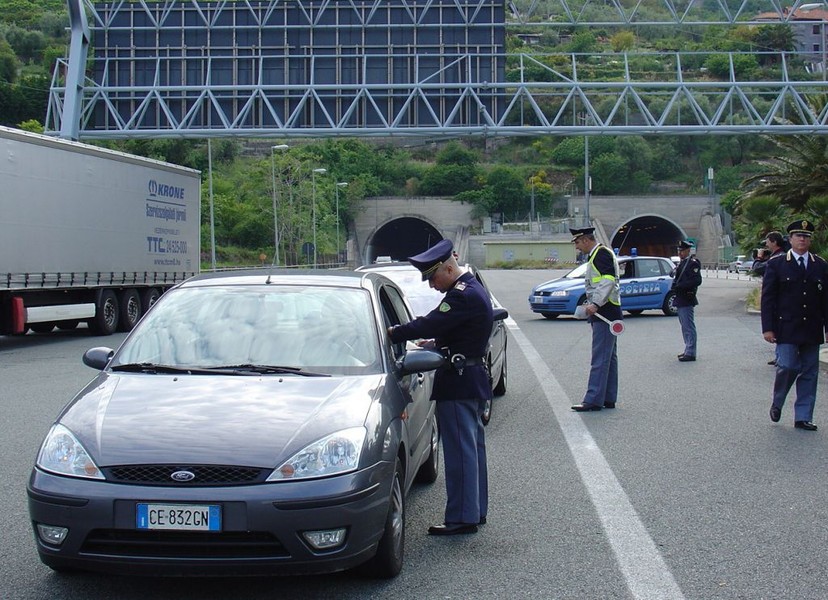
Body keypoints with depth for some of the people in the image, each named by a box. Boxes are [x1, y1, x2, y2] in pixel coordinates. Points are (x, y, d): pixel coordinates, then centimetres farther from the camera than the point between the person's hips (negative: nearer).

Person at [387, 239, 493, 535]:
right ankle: (475, 510, 25)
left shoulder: (464, 295, -18)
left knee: (459, 449, -6)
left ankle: (462, 516, -2)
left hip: (459, 383, -11)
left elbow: (430, 324, -25)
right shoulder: (473, 290, 15)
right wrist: (437, 344, 13)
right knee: (472, 446, 16)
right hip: (474, 379, 11)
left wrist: (390, 333, -20)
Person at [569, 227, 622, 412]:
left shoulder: (602, 253, -11)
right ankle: (609, 398, 15)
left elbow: (609, 280, -24)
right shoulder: (595, 255, 21)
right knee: (608, 357, 11)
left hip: (605, 313, -11)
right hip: (603, 313, 11)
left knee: (600, 358, -11)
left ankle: (593, 400, -12)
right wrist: (591, 304, 19)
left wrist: (595, 304, -29)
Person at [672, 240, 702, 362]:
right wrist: (675, 285, 8)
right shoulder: (682, 263, 17)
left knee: (689, 327, -8)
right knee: (685, 326, 16)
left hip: (687, 300, -10)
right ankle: (688, 350, 24)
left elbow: (697, 281, -21)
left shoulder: (693, 263, -13)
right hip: (680, 300, 10)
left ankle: (690, 353, -6)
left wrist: (680, 286, -21)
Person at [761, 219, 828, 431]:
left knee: (809, 373, 4)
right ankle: (777, 403, 16)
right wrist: (768, 328, -7)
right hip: (786, 329, -3)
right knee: (788, 367, -11)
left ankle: (803, 417, 12)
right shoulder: (776, 264, 0)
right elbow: (767, 298, -2)